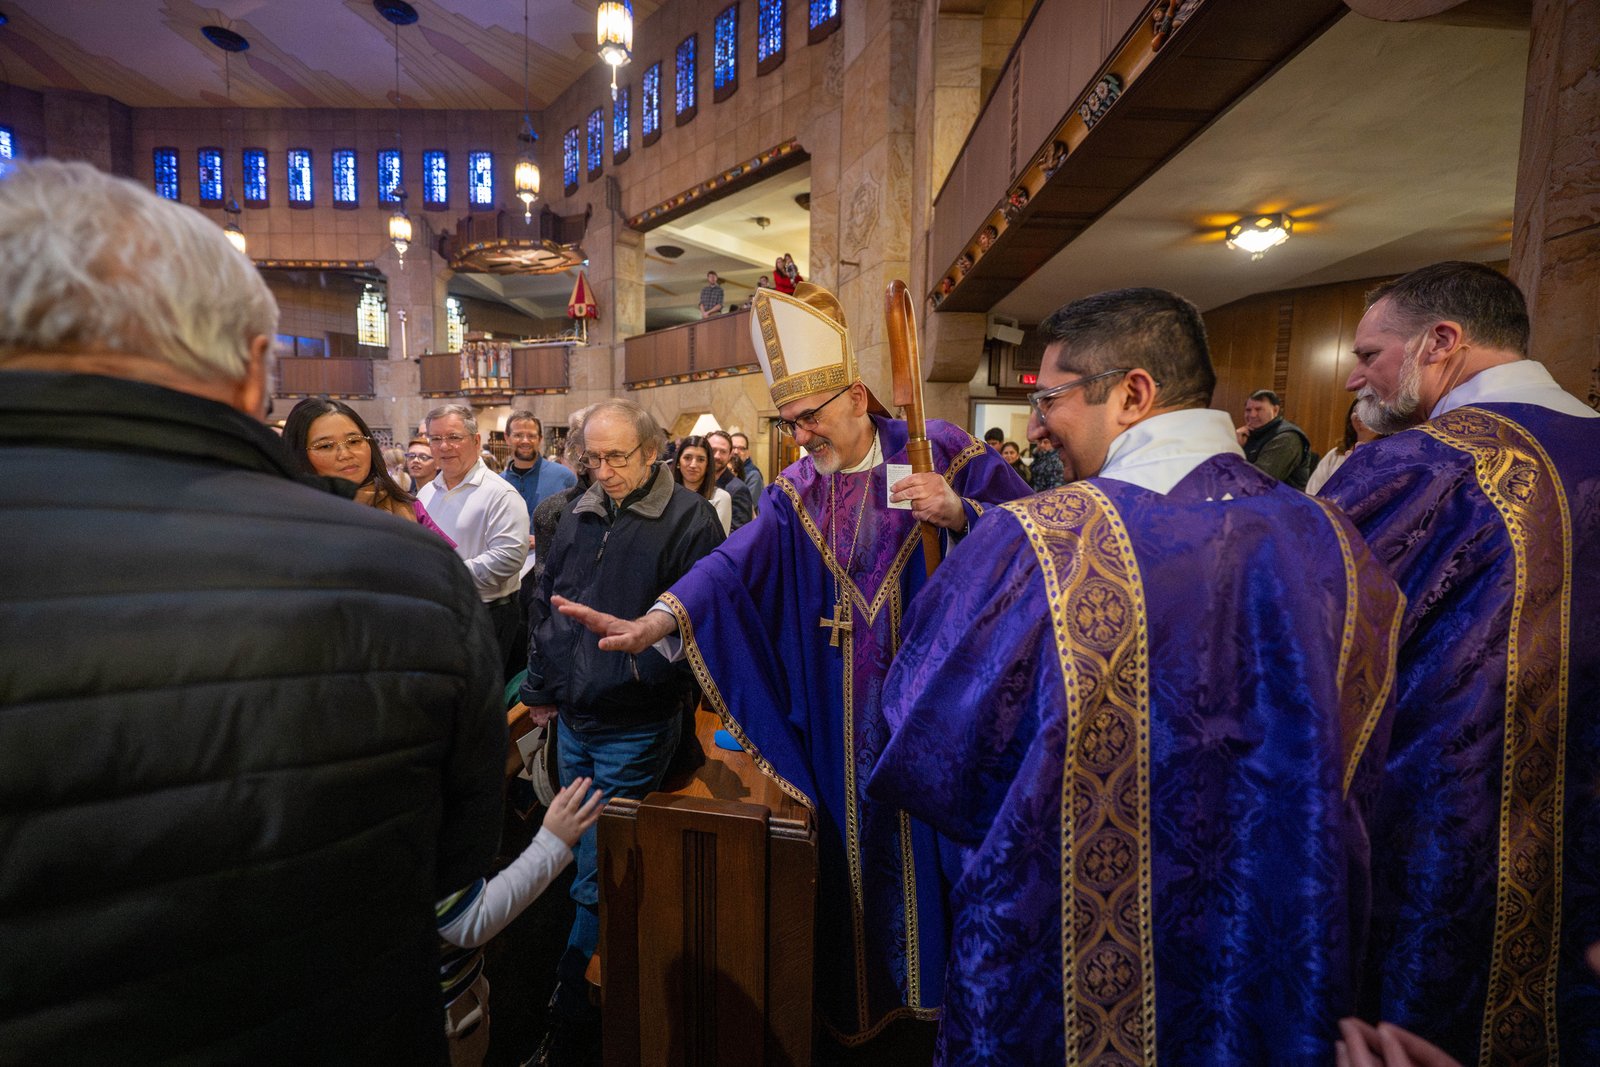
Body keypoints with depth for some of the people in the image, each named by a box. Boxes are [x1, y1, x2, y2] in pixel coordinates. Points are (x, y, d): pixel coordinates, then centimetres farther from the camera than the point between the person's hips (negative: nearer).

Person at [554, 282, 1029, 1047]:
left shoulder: (941, 450, -4)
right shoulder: (795, 490, 4)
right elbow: (737, 563, -11)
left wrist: (961, 514, -23)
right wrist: (657, 622, -26)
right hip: (840, 716, 3)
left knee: (932, 843, 11)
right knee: (852, 841, 13)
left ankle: (938, 990, 37)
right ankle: (861, 1003, 38)